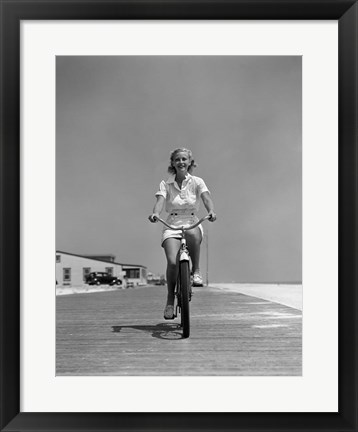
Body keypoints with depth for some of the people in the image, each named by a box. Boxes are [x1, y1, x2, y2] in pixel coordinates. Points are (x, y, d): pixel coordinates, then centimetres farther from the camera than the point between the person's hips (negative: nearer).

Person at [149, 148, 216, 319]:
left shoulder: (197, 182, 5)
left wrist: (211, 211, -34)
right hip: (171, 225, 0)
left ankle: (196, 271, -18)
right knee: (173, 262, -22)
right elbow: (160, 200, -11)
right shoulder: (166, 184, 6)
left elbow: (206, 197, -11)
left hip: (192, 223, 0)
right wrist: (155, 213, -34)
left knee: (192, 233, -39)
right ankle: (170, 301, -2)